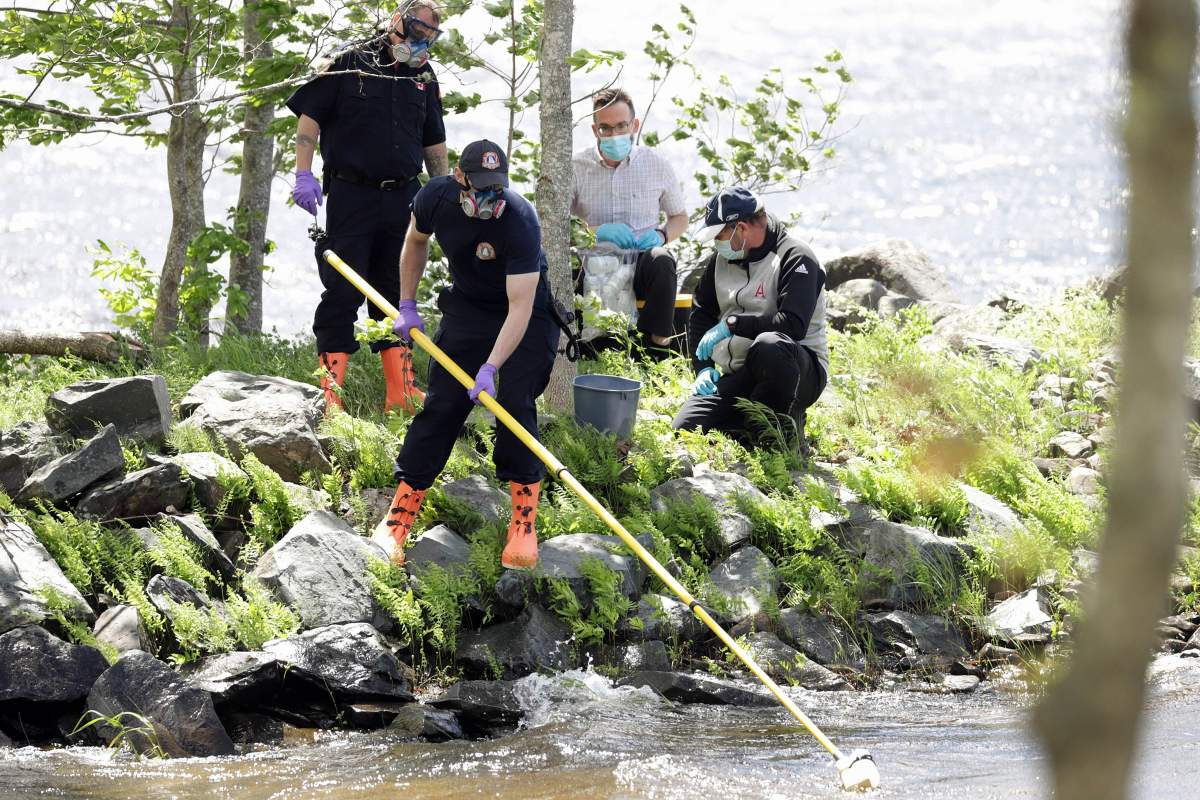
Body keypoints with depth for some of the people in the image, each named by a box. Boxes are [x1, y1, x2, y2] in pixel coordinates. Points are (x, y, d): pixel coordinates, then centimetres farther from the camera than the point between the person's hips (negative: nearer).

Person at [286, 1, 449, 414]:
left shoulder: (424, 78, 13)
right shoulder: (351, 63, -3)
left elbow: (435, 144, 21)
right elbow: (309, 116, -3)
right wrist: (304, 174, -12)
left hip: (401, 200, 5)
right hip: (350, 195, -5)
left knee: (396, 294, 10)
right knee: (342, 293, -7)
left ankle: (401, 392, 14)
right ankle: (330, 394, -6)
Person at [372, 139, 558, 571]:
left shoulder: (519, 221, -34)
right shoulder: (436, 196, -19)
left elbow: (520, 305, -36)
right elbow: (416, 241, 6)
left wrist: (491, 367, -43)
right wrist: (407, 305, 4)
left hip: (526, 314, -4)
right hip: (466, 306, 4)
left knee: (515, 403, -17)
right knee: (441, 405, -4)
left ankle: (524, 524, -10)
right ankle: (398, 517, 0)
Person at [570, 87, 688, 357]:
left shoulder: (656, 165, 10)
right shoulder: (577, 167, 7)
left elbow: (680, 218, 22)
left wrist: (660, 235, -2)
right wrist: (597, 231, -16)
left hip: (640, 267, 1)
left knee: (661, 261, -36)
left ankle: (655, 351, -32)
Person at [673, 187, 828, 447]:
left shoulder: (795, 258, -12)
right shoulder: (721, 260, 12)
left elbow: (793, 325, -25)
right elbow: (700, 316, 22)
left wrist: (732, 324, -20)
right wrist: (703, 368, 7)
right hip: (739, 377, 6)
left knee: (769, 346, -41)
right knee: (685, 428, -15)